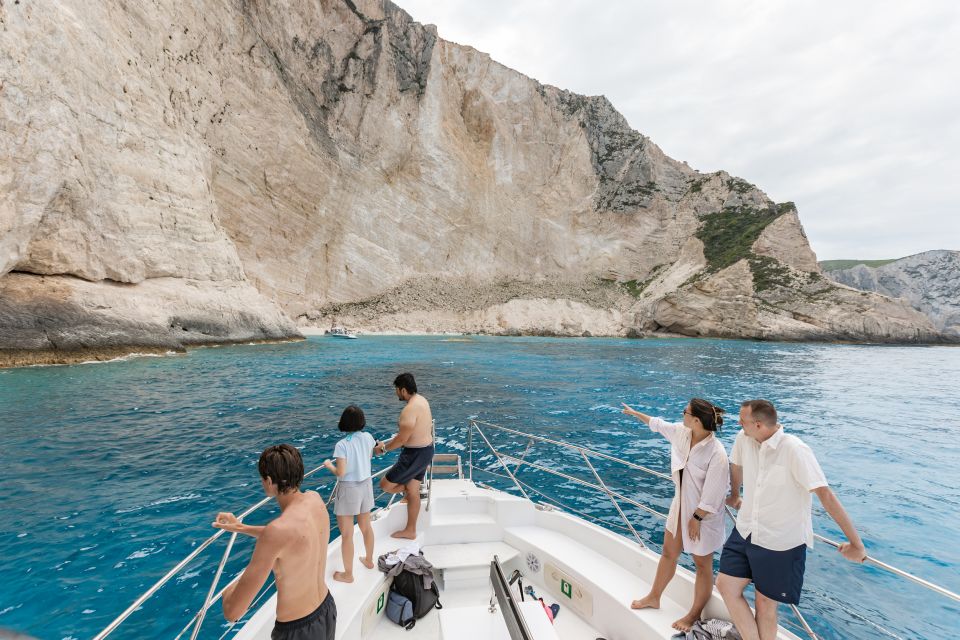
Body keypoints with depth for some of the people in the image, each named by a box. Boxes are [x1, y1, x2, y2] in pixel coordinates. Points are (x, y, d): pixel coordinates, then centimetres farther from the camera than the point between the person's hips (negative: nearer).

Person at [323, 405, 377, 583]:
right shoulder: (368, 437, -7)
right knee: (366, 527, 23)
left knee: (347, 534, 9)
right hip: (366, 485, 6)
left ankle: (348, 574, 22)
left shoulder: (342, 444, -22)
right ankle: (368, 560, 42)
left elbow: (340, 473, -22)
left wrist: (329, 465, -4)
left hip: (349, 489, -6)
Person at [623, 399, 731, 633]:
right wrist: (636, 413, 23)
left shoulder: (717, 453, -30)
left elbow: (712, 494, -23)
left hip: (703, 515, -7)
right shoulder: (681, 432, -10)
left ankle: (694, 615, 33)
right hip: (680, 506, 7)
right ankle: (654, 597, 42)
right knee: (668, 553, 22)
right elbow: (659, 424, 11)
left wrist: (696, 518, -15)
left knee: (702, 565, 14)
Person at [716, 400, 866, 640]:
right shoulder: (743, 439, -7)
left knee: (765, 603, 9)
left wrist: (856, 543, -26)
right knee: (725, 585, 4)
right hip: (745, 532, 6)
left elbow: (825, 494, -26)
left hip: (781, 543, -5)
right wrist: (735, 496, 29)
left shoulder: (794, 450, -25)